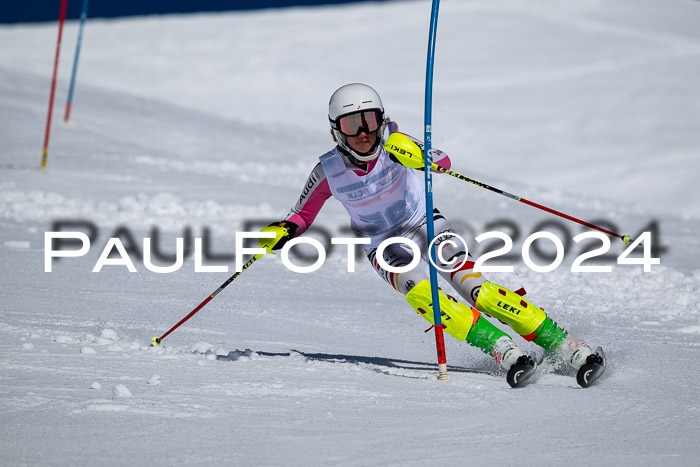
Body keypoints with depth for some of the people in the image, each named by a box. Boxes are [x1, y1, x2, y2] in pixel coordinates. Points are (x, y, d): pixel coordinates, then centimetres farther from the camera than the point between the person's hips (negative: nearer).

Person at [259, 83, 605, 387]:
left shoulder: (391, 141, -20)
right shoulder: (329, 171, -17)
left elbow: (443, 162, -29)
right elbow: (301, 216, -4)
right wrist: (282, 232, -24)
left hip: (424, 223, 0)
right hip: (385, 246, 0)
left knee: (474, 286, -21)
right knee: (422, 296, -29)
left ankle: (560, 342, -21)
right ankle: (503, 351, -32)